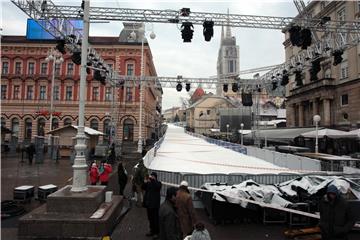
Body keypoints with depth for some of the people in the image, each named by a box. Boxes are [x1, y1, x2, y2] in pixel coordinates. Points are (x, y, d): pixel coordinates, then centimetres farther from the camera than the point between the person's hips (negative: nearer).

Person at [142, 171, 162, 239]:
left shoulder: (158, 183, -9)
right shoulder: (148, 183, 6)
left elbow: (157, 186, -30)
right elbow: (143, 188, 4)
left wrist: (152, 179, -31)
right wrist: (145, 183, -14)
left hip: (155, 204, -6)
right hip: (148, 203, 6)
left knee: (155, 219, 3)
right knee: (150, 218, 18)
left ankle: (156, 232, 17)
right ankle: (152, 231, 34)